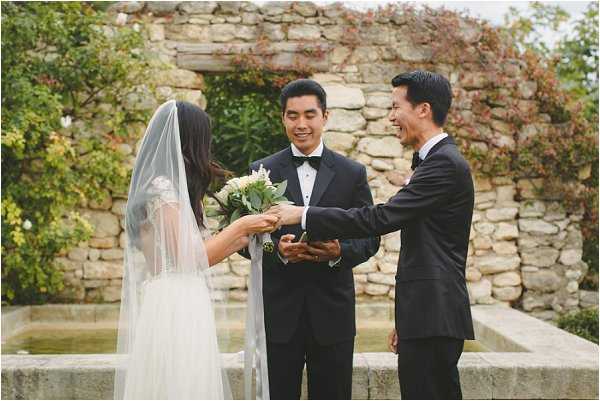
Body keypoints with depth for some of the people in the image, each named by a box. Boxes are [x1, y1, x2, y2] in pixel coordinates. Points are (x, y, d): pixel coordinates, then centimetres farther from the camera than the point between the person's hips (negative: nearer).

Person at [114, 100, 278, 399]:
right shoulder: (163, 188, -13)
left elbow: (193, 256, 13)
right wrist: (241, 226, -8)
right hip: (175, 311, -9)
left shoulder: (171, 186, 15)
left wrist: (246, 237, 17)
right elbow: (189, 258, -15)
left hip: (184, 310, 9)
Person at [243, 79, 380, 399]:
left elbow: (370, 237, 4)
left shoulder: (352, 173, 6)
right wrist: (277, 249, -19)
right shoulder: (262, 171, 5)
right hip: (278, 310, 0)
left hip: (332, 310, 0)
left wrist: (341, 252, -17)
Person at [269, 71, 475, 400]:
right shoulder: (434, 160, 19)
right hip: (427, 316, 10)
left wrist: (305, 215, -15)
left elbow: (381, 218, -21)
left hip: (434, 320, -10)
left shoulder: (445, 163, -13)